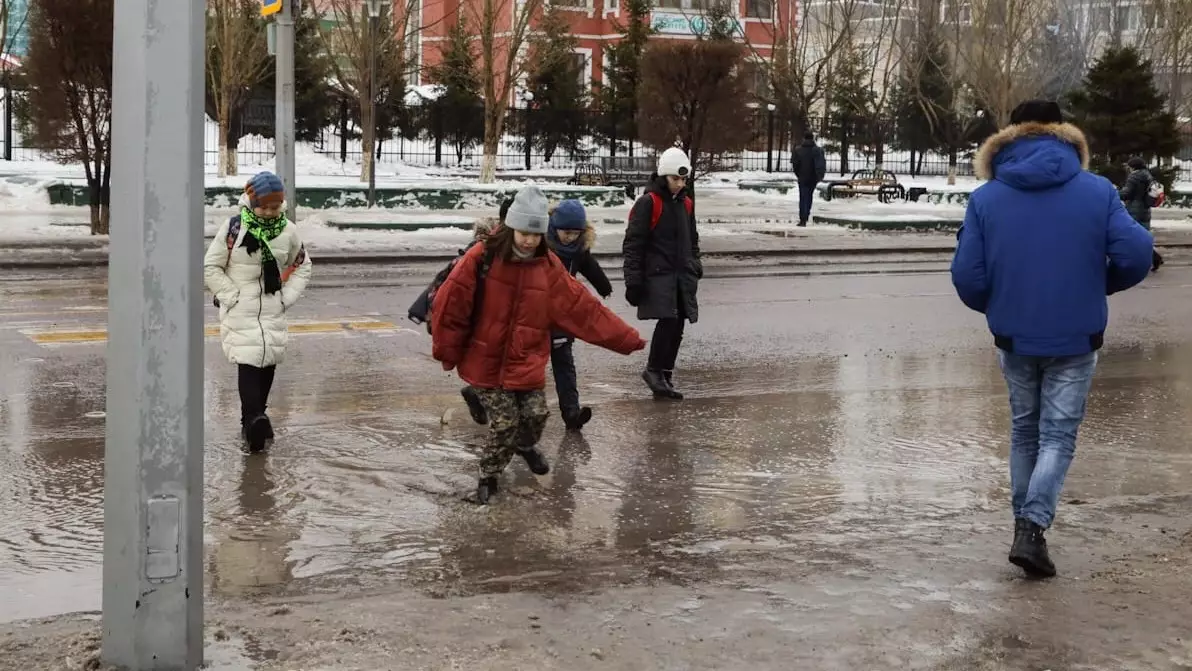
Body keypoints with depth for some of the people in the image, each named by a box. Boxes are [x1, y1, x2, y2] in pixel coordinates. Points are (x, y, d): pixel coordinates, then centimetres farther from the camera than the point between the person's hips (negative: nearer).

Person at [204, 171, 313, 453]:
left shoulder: (288, 231, 2)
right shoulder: (234, 228, -8)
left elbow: (302, 266, 16)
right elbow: (211, 267, -2)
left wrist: (288, 297, 4)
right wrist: (231, 296, -9)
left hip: (273, 311, 4)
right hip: (240, 311, -4)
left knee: (268, 361, 6)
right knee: (249, 361, -15)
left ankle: (253, 418, 21)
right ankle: (253, 419, -20)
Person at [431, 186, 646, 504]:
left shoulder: (548, 267, -3)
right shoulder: (483, 258, -15)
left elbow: (584, 307, -2)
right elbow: (450, 304, -10)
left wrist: (625, 338, -5)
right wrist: (448, 352, -3)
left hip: (527, 362, 3)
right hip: (486, 362, -3)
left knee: (536, 414, -1)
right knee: (504, 423, -4)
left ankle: (525, 445, 36)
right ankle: (489, 476, 23)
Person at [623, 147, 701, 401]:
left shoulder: (686, 204, 15)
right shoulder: (648, 203, -8)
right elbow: (633, 244, -9)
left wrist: (695, 266, 22)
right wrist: (634, 280, -13)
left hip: (682, 276, 7)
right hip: (657, 274, -7)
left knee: (677, 326, 4)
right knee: (668, 319, -19)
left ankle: (664, 379, 13)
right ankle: (654, 370, -2)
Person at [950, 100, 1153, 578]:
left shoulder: (985, 198, -4)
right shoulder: (1097, 192, -6)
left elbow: (967, 276, -8)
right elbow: (1135, 255, -13)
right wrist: (1100, 287, 7)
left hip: (1014, 338, 2)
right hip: (1076, 340, -2)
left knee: (1024, 430, 18)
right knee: (1058, 435, 5)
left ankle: (1026, 524, 24)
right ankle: (1032, 529, -11)